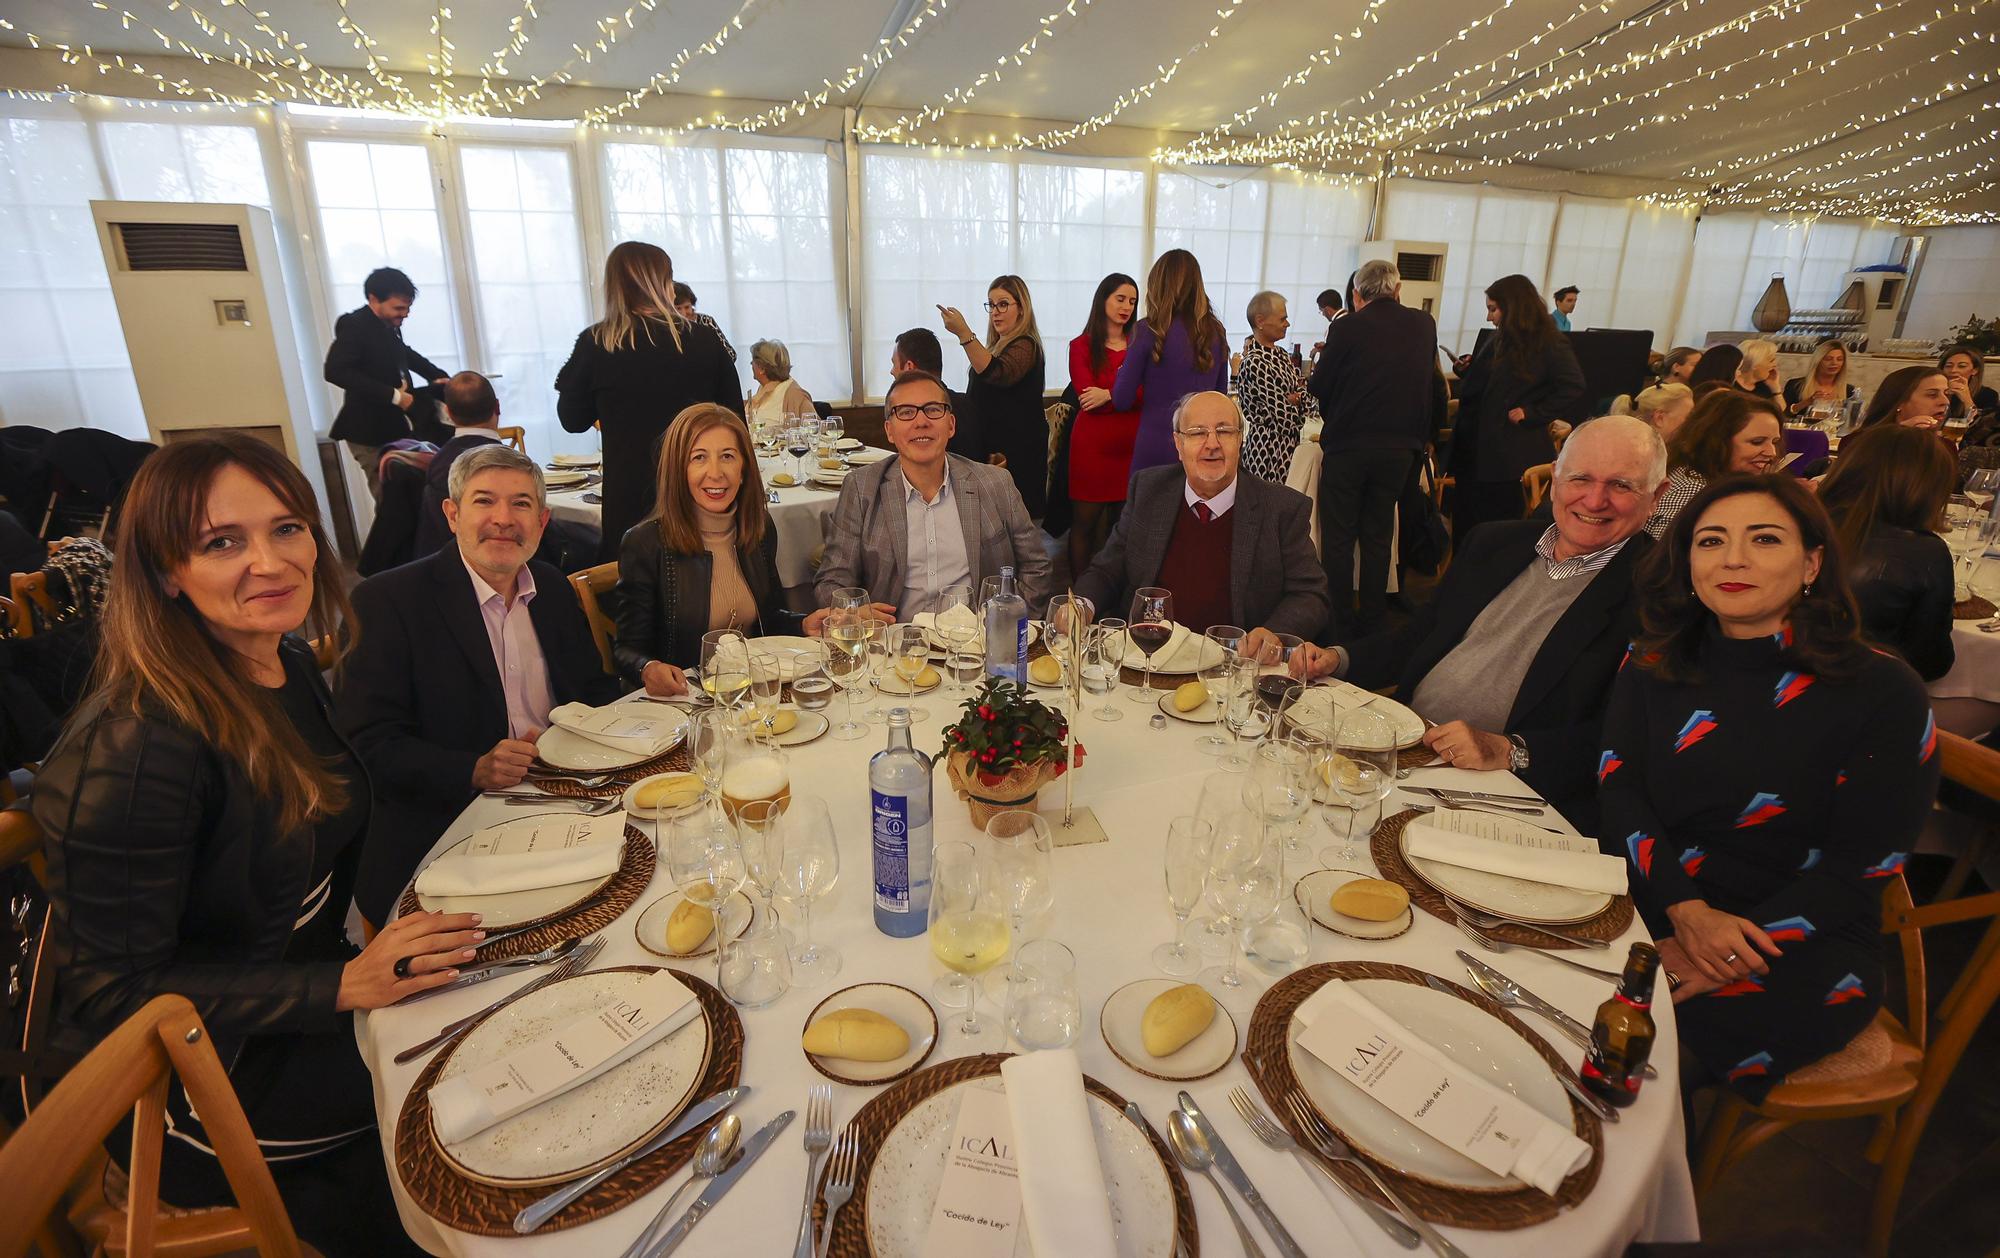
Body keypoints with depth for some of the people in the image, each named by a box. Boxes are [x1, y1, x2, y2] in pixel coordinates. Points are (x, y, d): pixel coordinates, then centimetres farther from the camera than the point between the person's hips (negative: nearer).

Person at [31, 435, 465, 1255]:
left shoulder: (290, 671, -3)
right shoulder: (136, 746, -28)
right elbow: (112, 993, -21)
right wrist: (345, 985, -26)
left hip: (314, 995, 7)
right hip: (206, 1083, -7)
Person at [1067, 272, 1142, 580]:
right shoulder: (1082, 346, 3)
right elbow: (1087, 397, -12)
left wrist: (1110, 395, -15)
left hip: (1131, 445, 3)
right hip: (1092, 444, -3)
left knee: (1116, 524, 9)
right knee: (1084, 522, 2)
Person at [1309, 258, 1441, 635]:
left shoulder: (1347, 327, -11)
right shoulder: (1425, 325, 4)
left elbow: (1318, 388, -6)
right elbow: (1433, 386, 13)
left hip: (1348, 445, -4)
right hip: (1401, 447, 4)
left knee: (1338, 538, 7)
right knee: (1378, 538, 15)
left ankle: (1339, 622, 11)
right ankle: (1370, 621, 22)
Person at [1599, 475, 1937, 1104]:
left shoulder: (1883, 692, -5)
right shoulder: (1652, 666, 4)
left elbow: (1859, 868, -7)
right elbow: (1619, 794, -3)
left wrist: (1742, 947, -19)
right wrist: (1686, 910, -19)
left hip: (1803, 939, -2)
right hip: (1652, 899, 3)